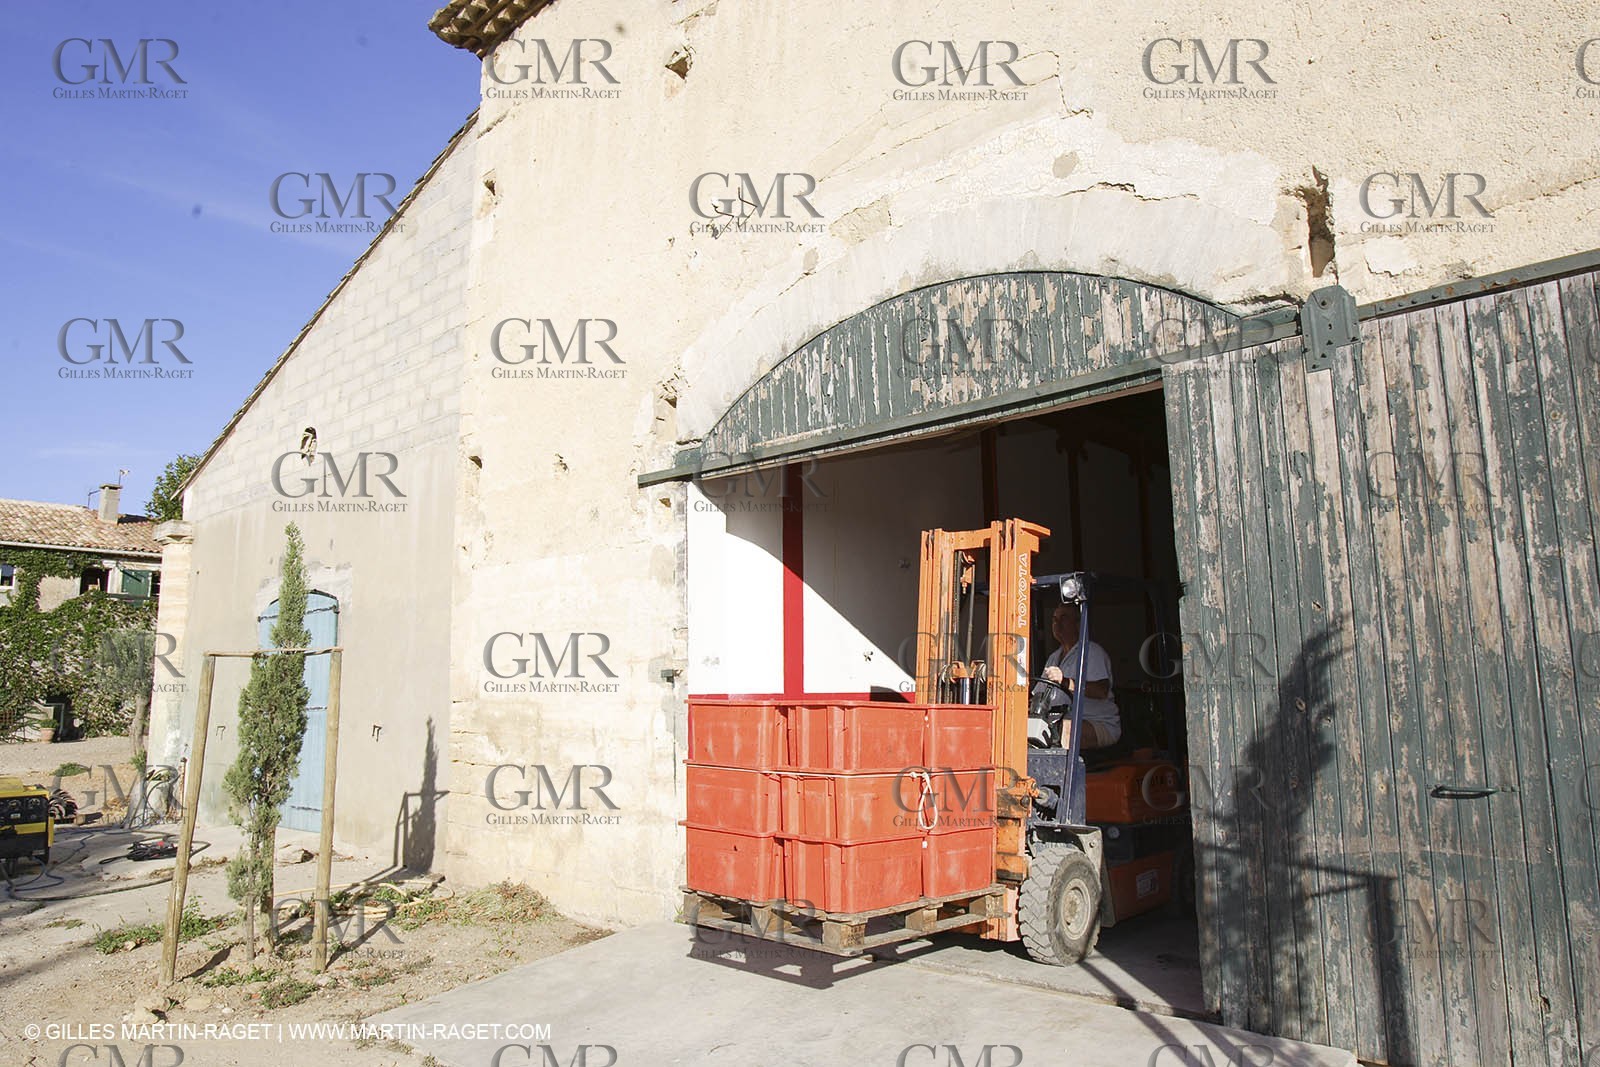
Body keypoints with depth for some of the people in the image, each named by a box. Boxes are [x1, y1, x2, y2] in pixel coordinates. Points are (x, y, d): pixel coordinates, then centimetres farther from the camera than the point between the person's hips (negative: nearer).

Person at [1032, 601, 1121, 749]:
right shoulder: (1054, 657, 24)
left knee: (1066, 729, -38)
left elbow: (1102, 692, -18)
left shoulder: (1092, 651, -1)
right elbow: (1037, 695, 25)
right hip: (1060, 721, 7)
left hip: (1100, 724, -7)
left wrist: (1065, 682, -29)